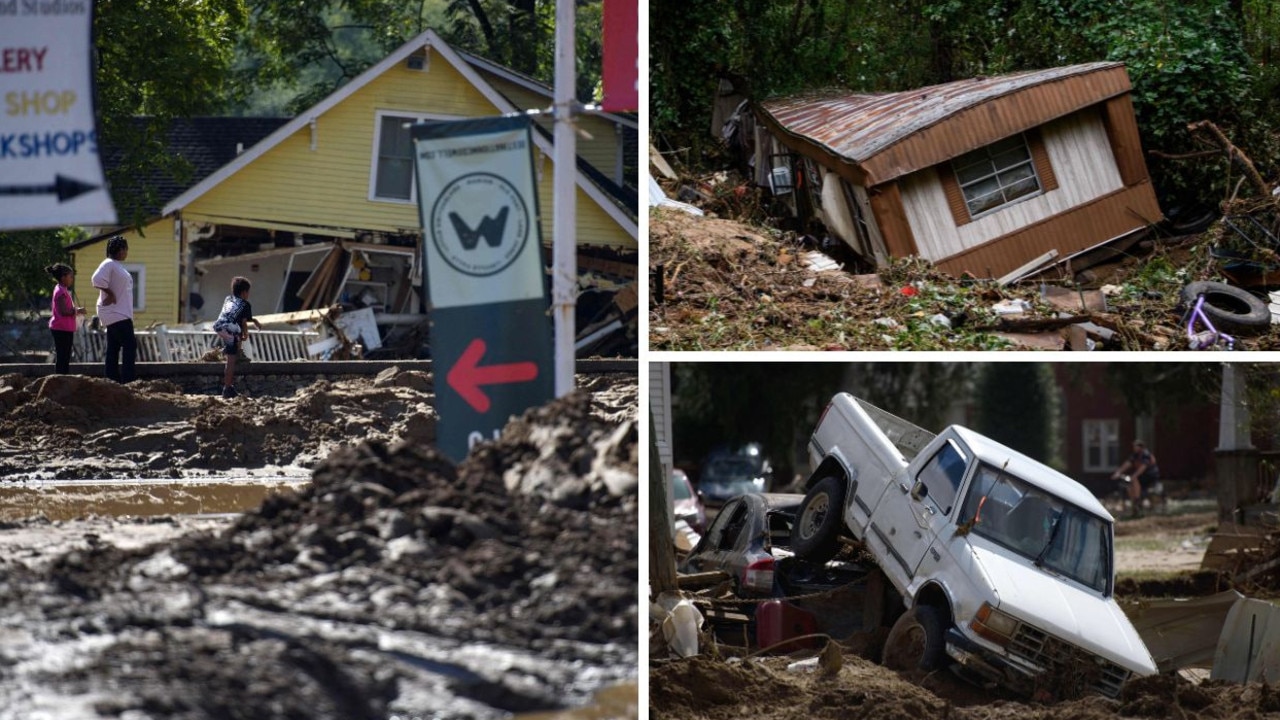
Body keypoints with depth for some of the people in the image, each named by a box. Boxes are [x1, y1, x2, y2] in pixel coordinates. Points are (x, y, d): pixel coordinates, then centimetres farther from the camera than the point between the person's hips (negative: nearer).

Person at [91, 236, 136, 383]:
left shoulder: (118, 265, 18)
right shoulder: (109, 264, -14)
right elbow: (98, 280, -27)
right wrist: (110, 294, -18)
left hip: (121, 314, 10)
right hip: (115, 314, -10)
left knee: (113, 349, 9)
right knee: (130, 345, -14)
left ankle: (113, 381, 10)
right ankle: (127, 381, -18)